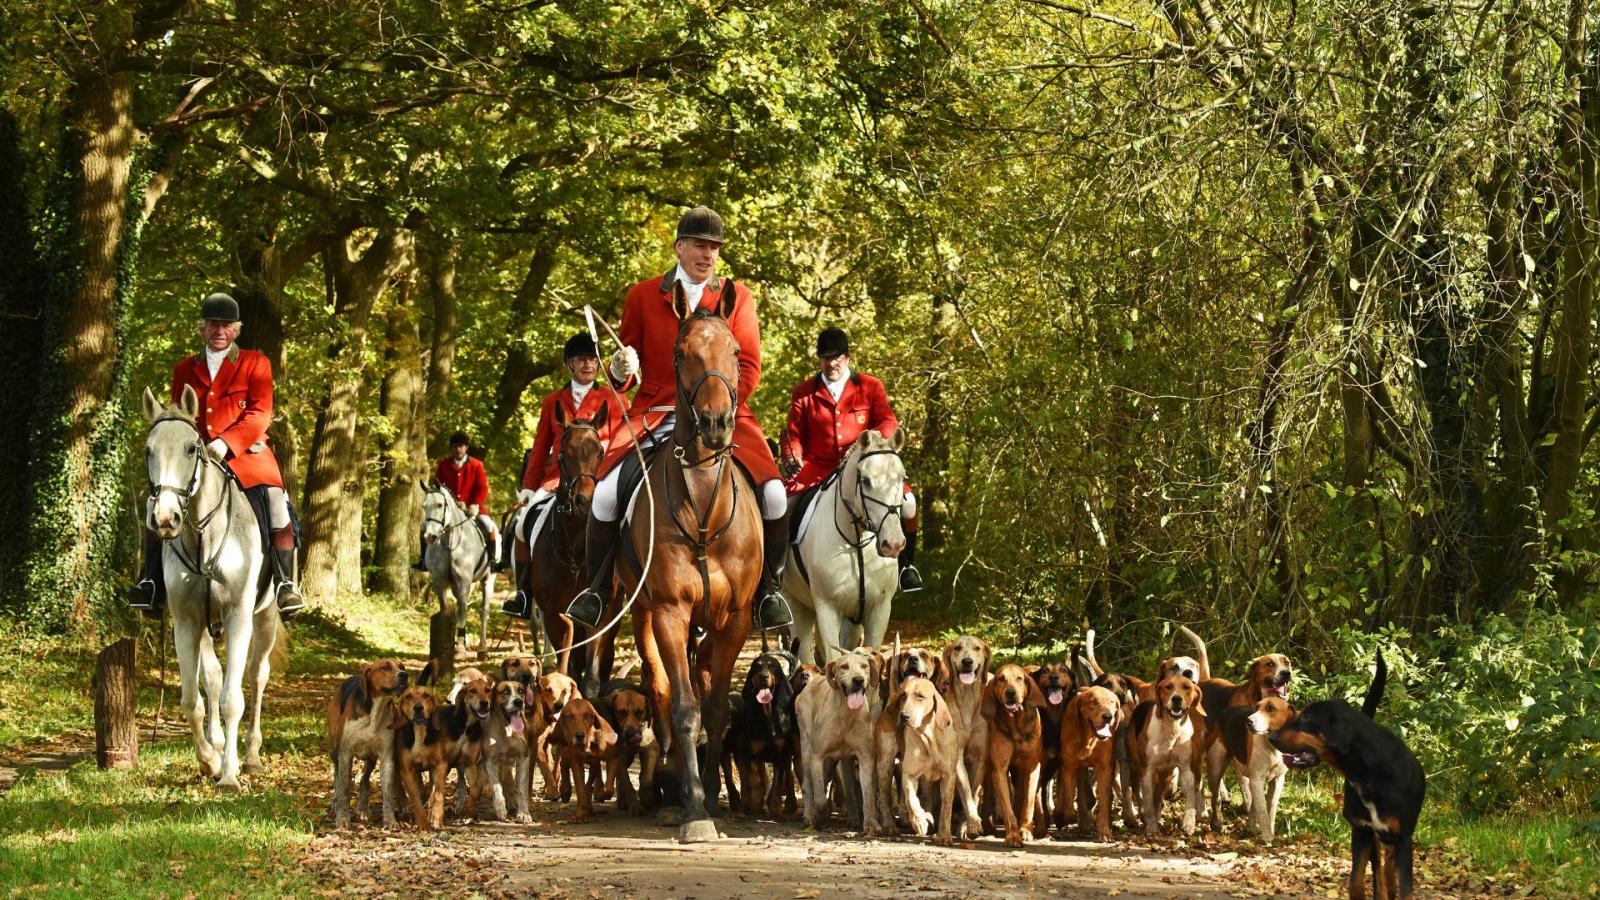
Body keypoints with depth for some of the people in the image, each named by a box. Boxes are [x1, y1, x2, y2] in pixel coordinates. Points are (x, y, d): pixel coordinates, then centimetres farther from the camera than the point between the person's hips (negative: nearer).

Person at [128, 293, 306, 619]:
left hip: (245, 453, -3)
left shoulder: (255, 364, 6)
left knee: (275, 501, -26)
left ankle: (286, 584, -18)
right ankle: (152, 584, -5)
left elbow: (259, 414, -5)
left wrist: (226, 443, -20)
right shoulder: (185, 369, 16)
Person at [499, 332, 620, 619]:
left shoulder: (610, 401, 10)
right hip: (556, 481, 3)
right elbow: (540, 449, 16)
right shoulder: (553, 401, 17)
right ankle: (523, 595, -3)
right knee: (523, 526, -15)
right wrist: (528, 489, 9)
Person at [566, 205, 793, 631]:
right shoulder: (643, 296, 10)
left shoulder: (738, 297, 10)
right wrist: (621, 370, -14)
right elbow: (621, 378, 11)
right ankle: (597, 588, -1)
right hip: (655, 416, 0)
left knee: (773, 494, -23)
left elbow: (748, 368, 3)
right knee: (606, 493, -24)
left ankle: (768, 588, 1)